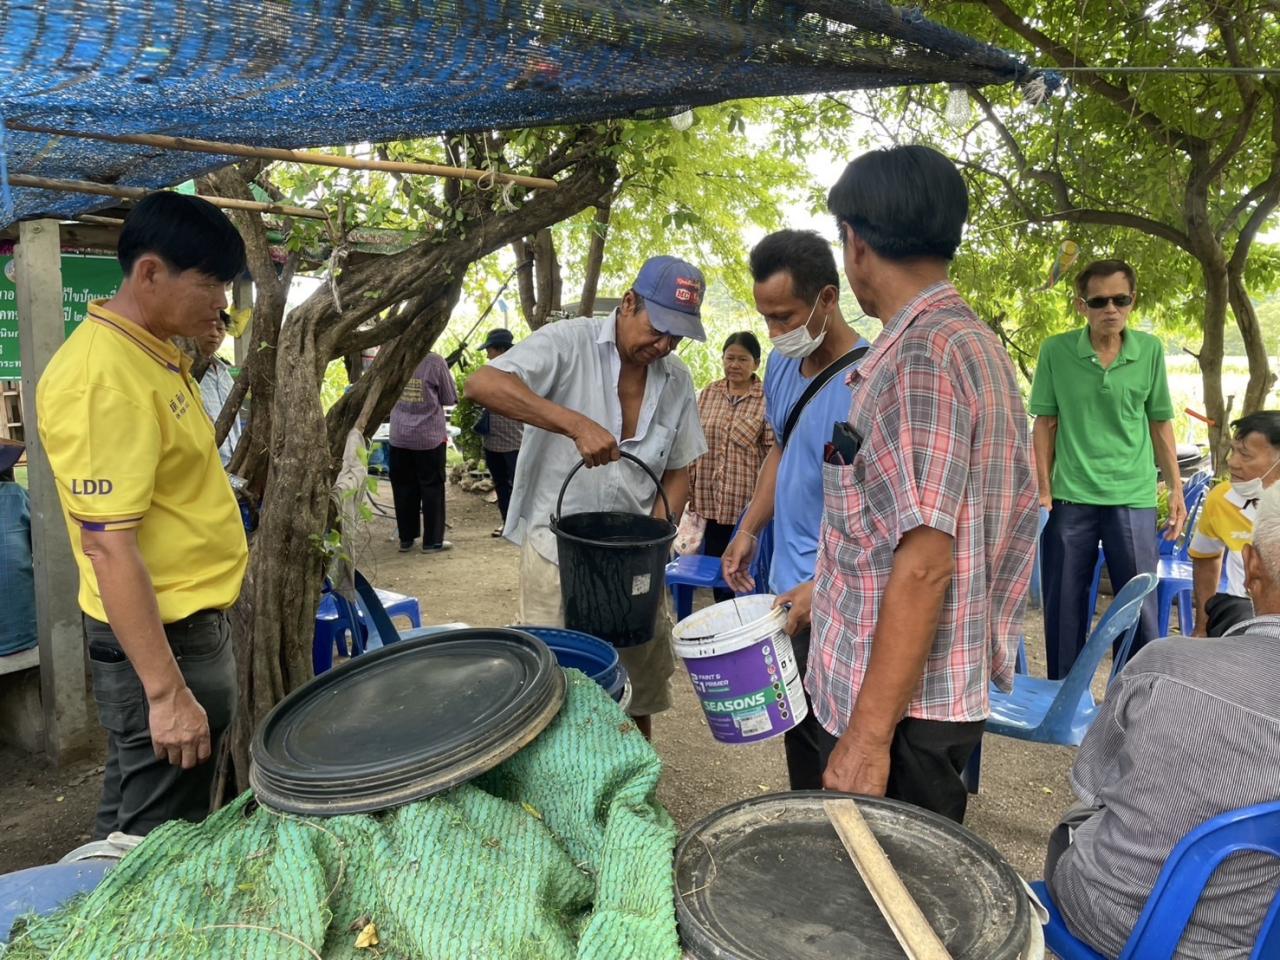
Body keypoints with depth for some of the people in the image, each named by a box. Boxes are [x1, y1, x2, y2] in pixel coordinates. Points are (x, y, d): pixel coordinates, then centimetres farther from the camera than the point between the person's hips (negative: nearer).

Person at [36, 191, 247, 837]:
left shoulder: (156, 355, 8)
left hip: (195, 624, 9)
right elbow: (109, 545, -26)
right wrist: (166, 691, -25)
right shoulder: (102, 377, -22)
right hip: (156, 642, -9)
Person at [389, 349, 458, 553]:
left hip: (400, 437, 4)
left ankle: (406, 538, 20)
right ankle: (432, 541, 10)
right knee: (432, 488, 6)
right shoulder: (434, 361, -13)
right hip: (429, 437, -4)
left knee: (403, 488, 12)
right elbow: (450, 398, -4)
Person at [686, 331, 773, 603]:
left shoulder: (766, 401, -8)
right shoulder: (708, 394, 8)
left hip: (747, 503, -5)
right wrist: (690, 491, 11)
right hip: (711, 501, 5)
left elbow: (774, 455, -9)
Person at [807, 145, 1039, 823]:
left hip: (904, 704, -9)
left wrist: (868, 735, -23)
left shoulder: (919, 358, -21)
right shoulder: (973, 341, 10)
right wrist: (832, 584, 23)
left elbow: (924, 564, -26)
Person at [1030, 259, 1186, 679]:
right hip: (1071, 497, 0)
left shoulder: (1150, 350, 1)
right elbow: (1045, 424, 1)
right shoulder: (1056, 351, -4)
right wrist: (1043, 490, -2)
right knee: (1064, 607, 9)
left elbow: (1160, 424, 8)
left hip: (1134, 497, 1)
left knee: (1139, 607, 6)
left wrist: (1176, 488, 6)